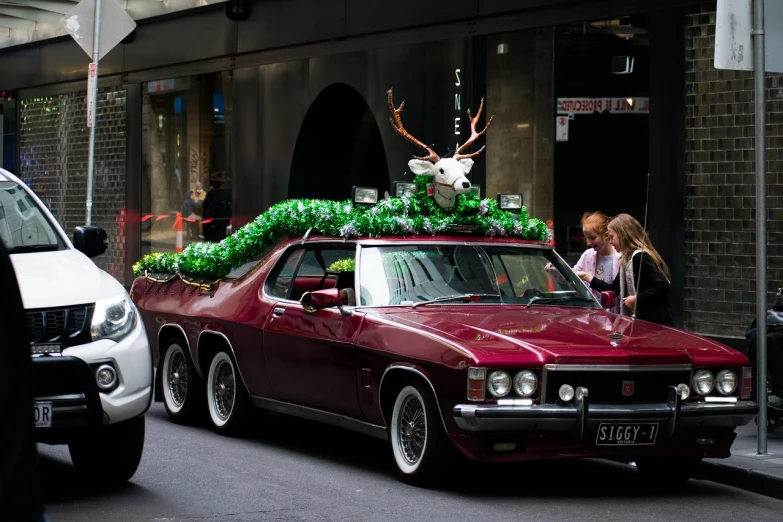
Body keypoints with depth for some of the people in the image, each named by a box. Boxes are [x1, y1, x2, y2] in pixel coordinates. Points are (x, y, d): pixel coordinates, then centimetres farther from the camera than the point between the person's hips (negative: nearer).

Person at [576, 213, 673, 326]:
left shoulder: (640, 257, -15)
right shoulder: (628, 260, 16)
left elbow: (663, 286, -23)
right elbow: (614, 289, 23)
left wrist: (637, 299, -18)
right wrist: (587, 277, 23)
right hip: (644, 321, 10)